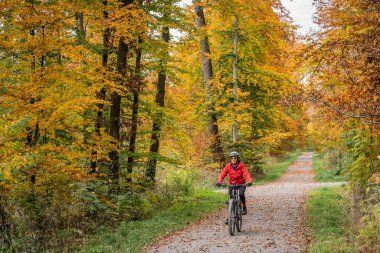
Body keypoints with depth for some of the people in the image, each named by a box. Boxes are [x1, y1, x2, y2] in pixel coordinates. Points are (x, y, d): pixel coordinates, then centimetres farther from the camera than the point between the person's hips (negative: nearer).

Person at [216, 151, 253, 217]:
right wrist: (219, 182, -37)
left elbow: (246, 173, -23)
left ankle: (244, 207, 1)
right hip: (232, 184, 2)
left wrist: (249, 181, -41)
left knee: (241, 194, -28)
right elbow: (223, 174, -18)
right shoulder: (228, 166, -8)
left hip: (241, 183, -2)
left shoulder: (241, 166, -11)